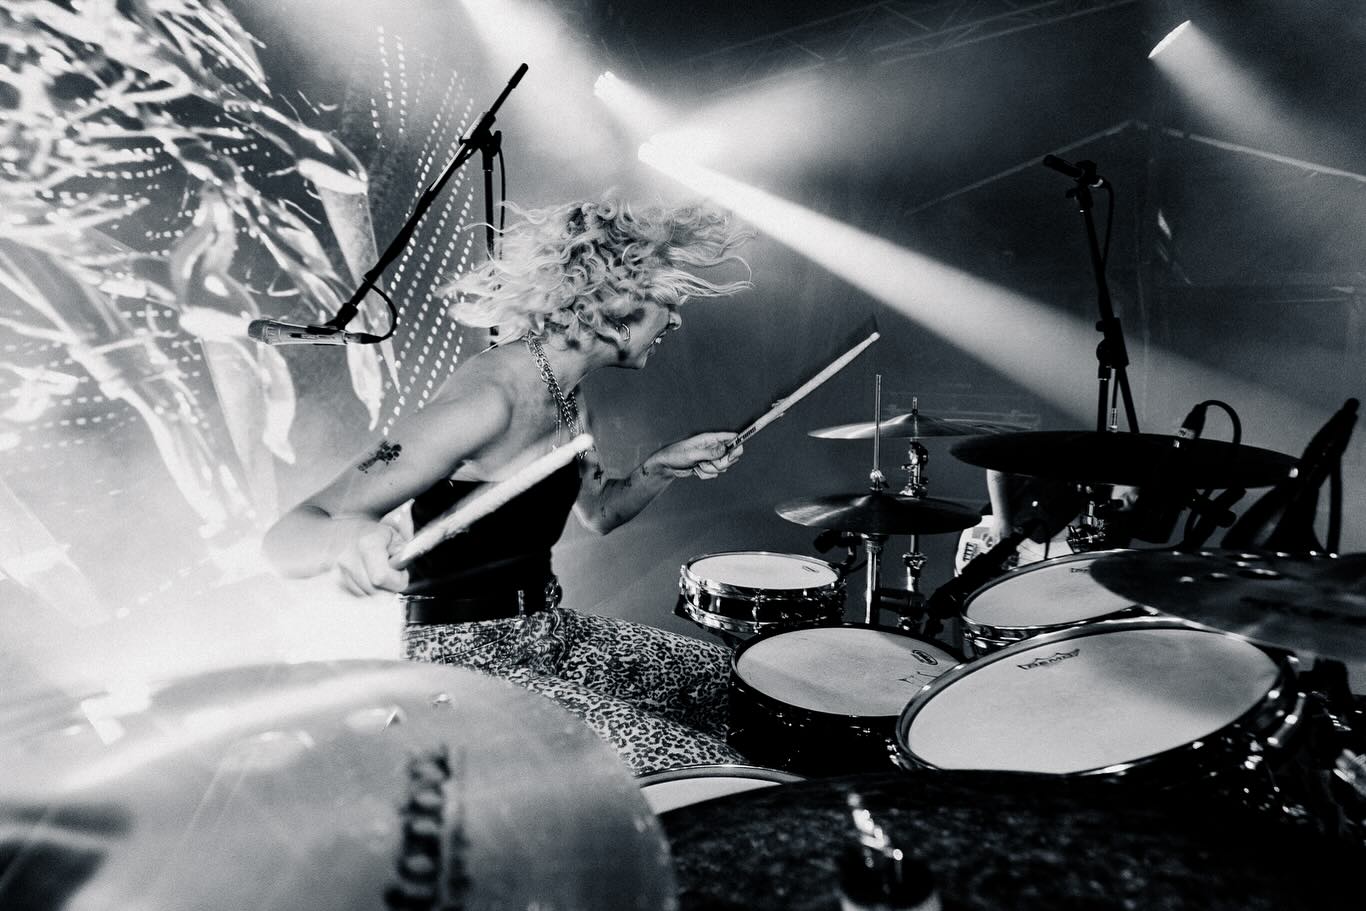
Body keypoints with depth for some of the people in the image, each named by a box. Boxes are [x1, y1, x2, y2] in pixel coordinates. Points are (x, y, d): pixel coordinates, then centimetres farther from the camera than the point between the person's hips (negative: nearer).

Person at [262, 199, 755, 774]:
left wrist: (667, 466, 0)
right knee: (686, 767, -16)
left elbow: (599, 511, 19)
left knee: (724, 681, 12)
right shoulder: (490, 398, -25)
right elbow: (286, 536, -27)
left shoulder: (564, 389, 3)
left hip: (546, 634, 9)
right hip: (466, 660, -9)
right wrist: (348, 537, -50)